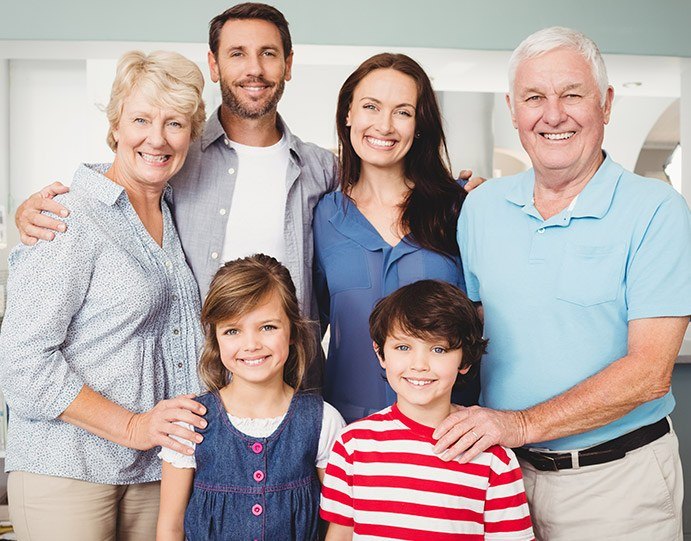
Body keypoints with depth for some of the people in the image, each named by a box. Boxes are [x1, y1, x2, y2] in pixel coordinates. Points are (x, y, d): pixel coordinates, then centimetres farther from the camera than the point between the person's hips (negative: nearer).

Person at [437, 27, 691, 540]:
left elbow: (648, 371, -16)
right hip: (501, 468, 4)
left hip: (616, 478, -3)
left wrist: (525, 424, -22)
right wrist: (459, 426, -5)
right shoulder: (481, 208, 2)